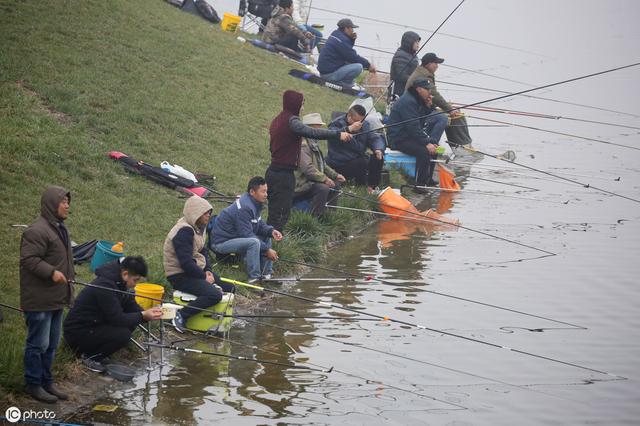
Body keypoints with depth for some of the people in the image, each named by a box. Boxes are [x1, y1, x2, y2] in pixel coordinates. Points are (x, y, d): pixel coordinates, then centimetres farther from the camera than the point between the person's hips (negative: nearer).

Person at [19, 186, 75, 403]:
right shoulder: (37, 231, -17)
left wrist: (69, 278, 23)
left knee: (51, 344, 16)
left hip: (56, 299, 10)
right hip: (39, 301, -10)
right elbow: (28, 259, -23)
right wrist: (51, 272, -31)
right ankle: (33, 384, 6)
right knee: (38, 344, -3)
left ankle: (47, 382, 25)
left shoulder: (59, 228, 15)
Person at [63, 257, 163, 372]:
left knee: (131, 323, 1)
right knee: (123, 335, -25)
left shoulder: (117, 282, 4)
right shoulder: (105, 285, -26)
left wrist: (147, 314, -7)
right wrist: (143, 316, -24)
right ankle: (90, 357, -6)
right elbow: (117, 319, -25)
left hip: (94, 324, 10)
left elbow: (130, 304, 11)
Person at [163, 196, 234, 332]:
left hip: (195, 271, 10)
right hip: (180, 276, -10)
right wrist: (204, 277, -17)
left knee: (229, 287, 7)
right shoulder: (184, 231, -22)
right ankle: (181, 317, -22)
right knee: (214, 295, -29)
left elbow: (203, 251, 19)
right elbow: (186, 262, -26)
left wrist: (207, 270, 2)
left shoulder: (198, 228, 10)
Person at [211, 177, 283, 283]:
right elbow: (246, 234, -27)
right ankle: (254, 278, -24)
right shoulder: (244, 208, -27)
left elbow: (259, 225, 13)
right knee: (254, 242, -32)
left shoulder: (255, 203, 5)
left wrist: (271, 231, -9)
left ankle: (267, 274, 9)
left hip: (235, 236, 11)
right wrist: (267, 250, -21)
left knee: (266, 236, 10)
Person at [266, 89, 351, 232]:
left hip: (273, 171, 9)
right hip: (284, 175, -9)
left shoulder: (277, 120, 14)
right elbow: (311, 132, -31)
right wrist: (338, 134, -33)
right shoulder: (291, 121, -15)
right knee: (280, 215, -8)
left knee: (274, 213, 14)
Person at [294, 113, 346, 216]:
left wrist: (335, 175, 11)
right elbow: (307, 168, -29)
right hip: (301, 185, -11)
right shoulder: (303, 145, -20)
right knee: (323, 188, -32)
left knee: (336, 184, 13)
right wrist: (324, 178, -26)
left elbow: (322, 165, 23)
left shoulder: (313, 143, 17)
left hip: (311, 180, 11)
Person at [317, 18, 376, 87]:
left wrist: (352, 39, 8)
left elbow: (348, 50, 25)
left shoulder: (335, 34, 13)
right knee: (358, 67, -20)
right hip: (330, 74, -11)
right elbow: (353, 57, -15)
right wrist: (368, 65, -4)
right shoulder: (342, 40, -17)